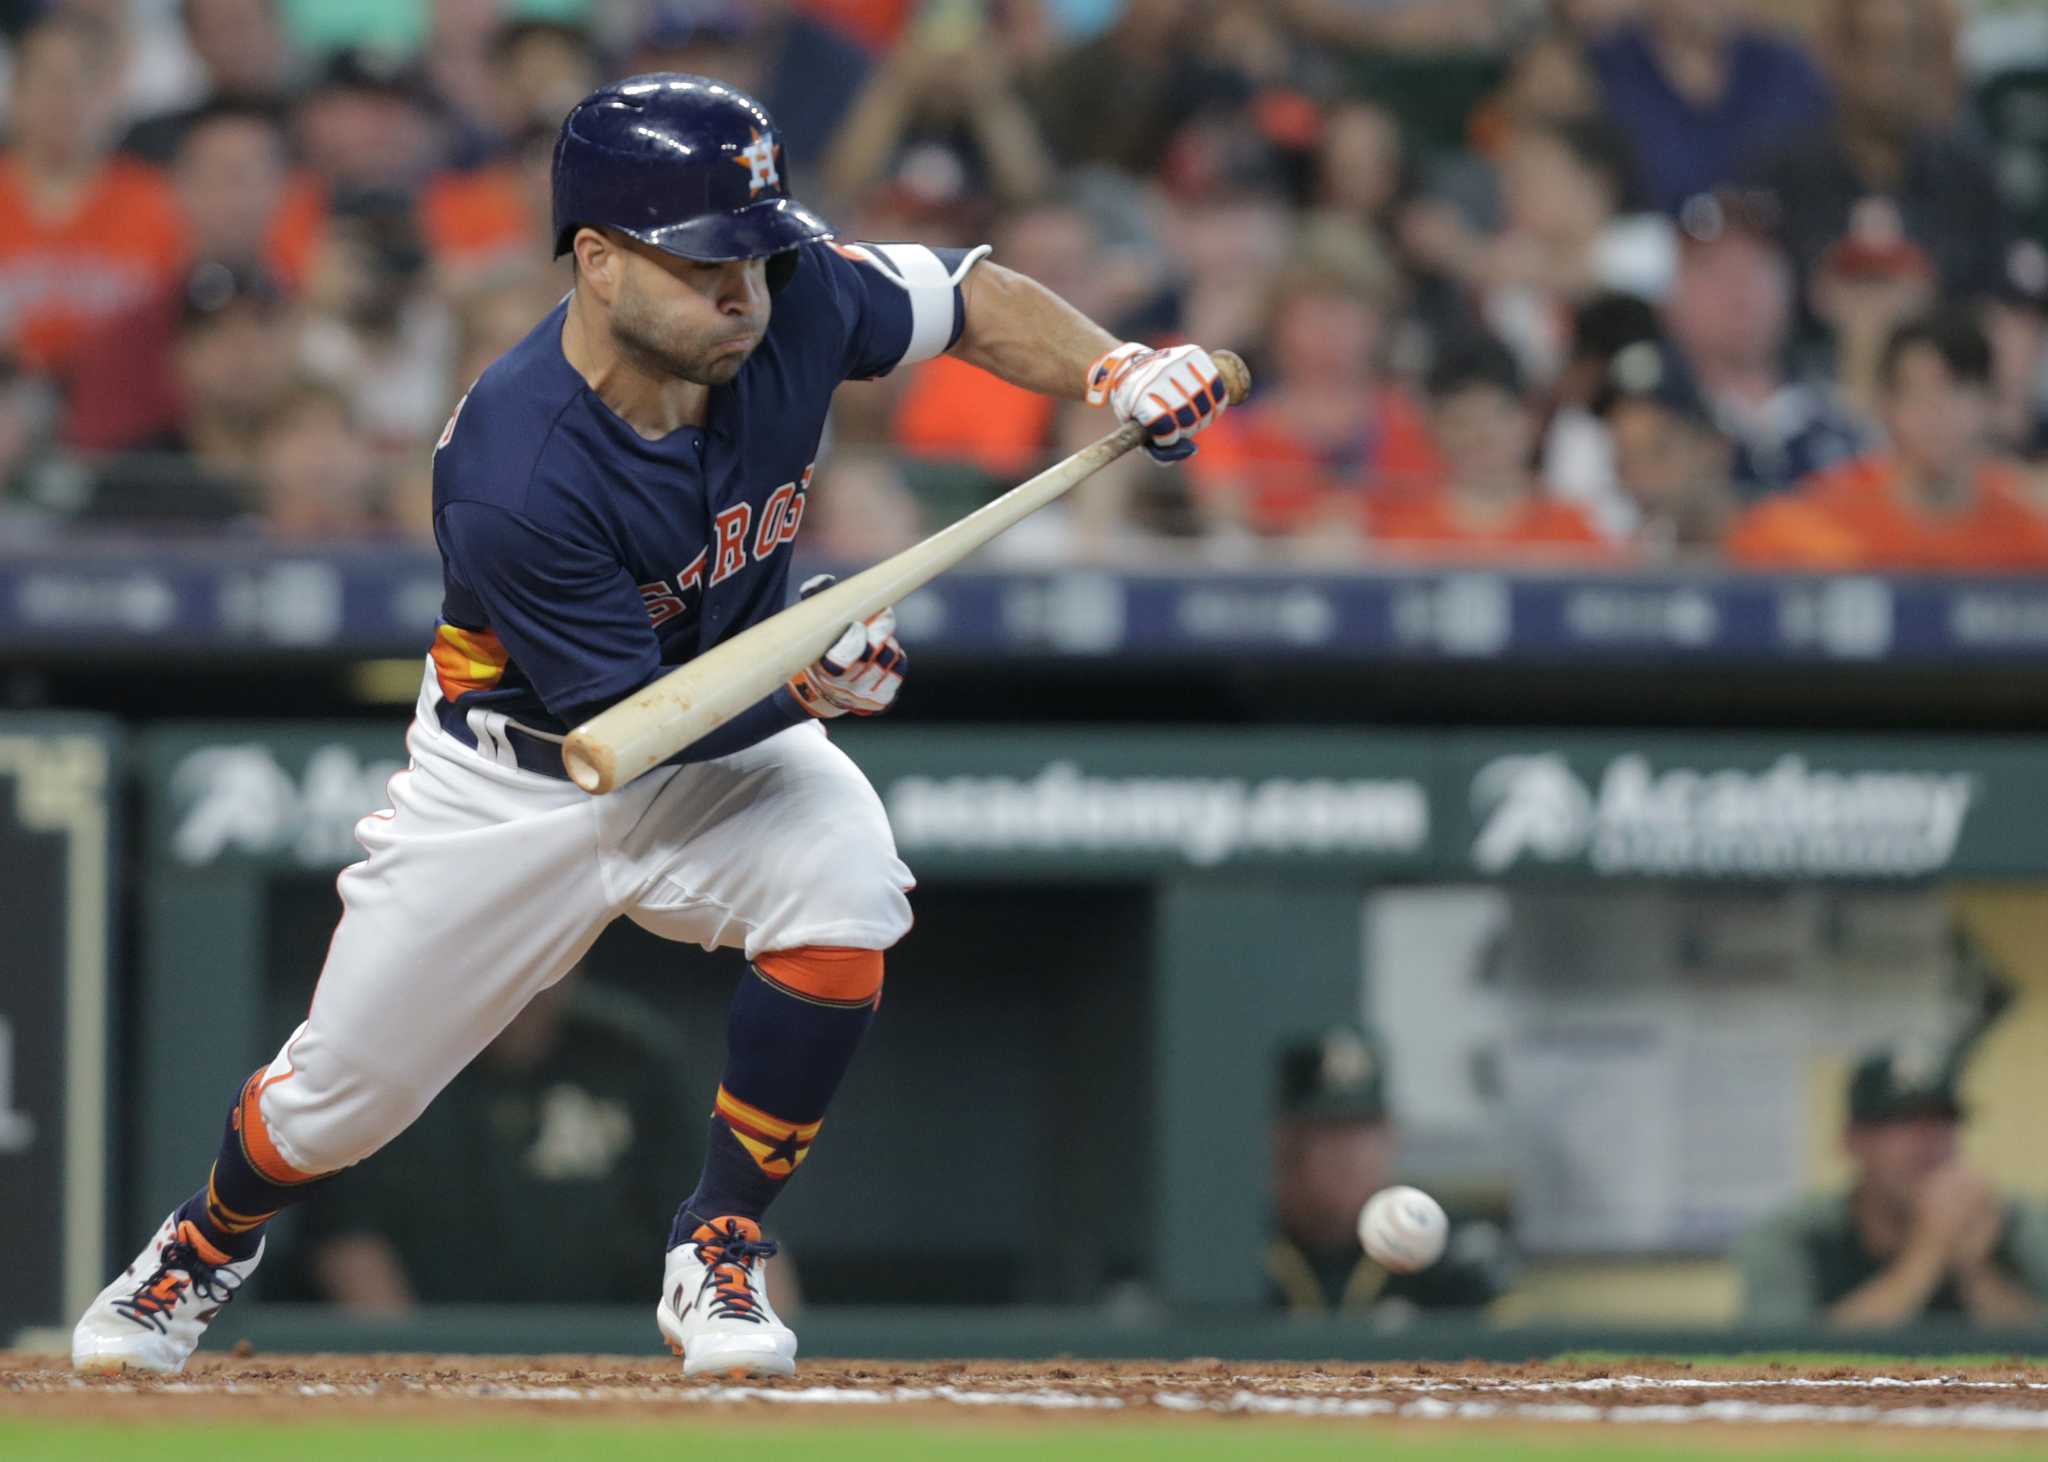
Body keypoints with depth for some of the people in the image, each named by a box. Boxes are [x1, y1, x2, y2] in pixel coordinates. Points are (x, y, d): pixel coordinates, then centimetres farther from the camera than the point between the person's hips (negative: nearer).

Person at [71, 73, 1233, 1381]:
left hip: (732, 747, 4)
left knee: (846, 898, -28)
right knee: (339, 1099, 7)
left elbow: (968, 298, -2)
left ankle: (720, 1257, -8)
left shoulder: (794, 304, -22)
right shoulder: (515, 478, -36)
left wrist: (1114, 375, -19)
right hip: (523, 773, -3)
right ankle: (213, 1243, 44)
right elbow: (623, 722, -27)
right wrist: (798, 681, -42)